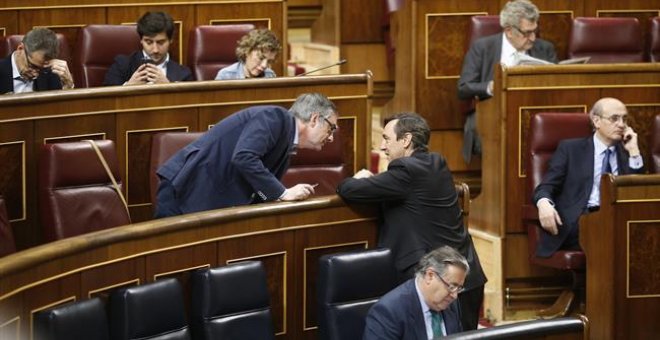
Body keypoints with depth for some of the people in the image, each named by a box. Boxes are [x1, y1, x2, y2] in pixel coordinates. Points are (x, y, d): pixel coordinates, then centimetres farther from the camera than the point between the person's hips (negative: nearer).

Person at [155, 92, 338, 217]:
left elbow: (258, 196, 18)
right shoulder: (275, 117, -10)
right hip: (185, 190, -9)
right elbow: (243, 157, -25)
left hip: (213, 202, 9)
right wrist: (283, 193, -18)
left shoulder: (283, 151, 17)